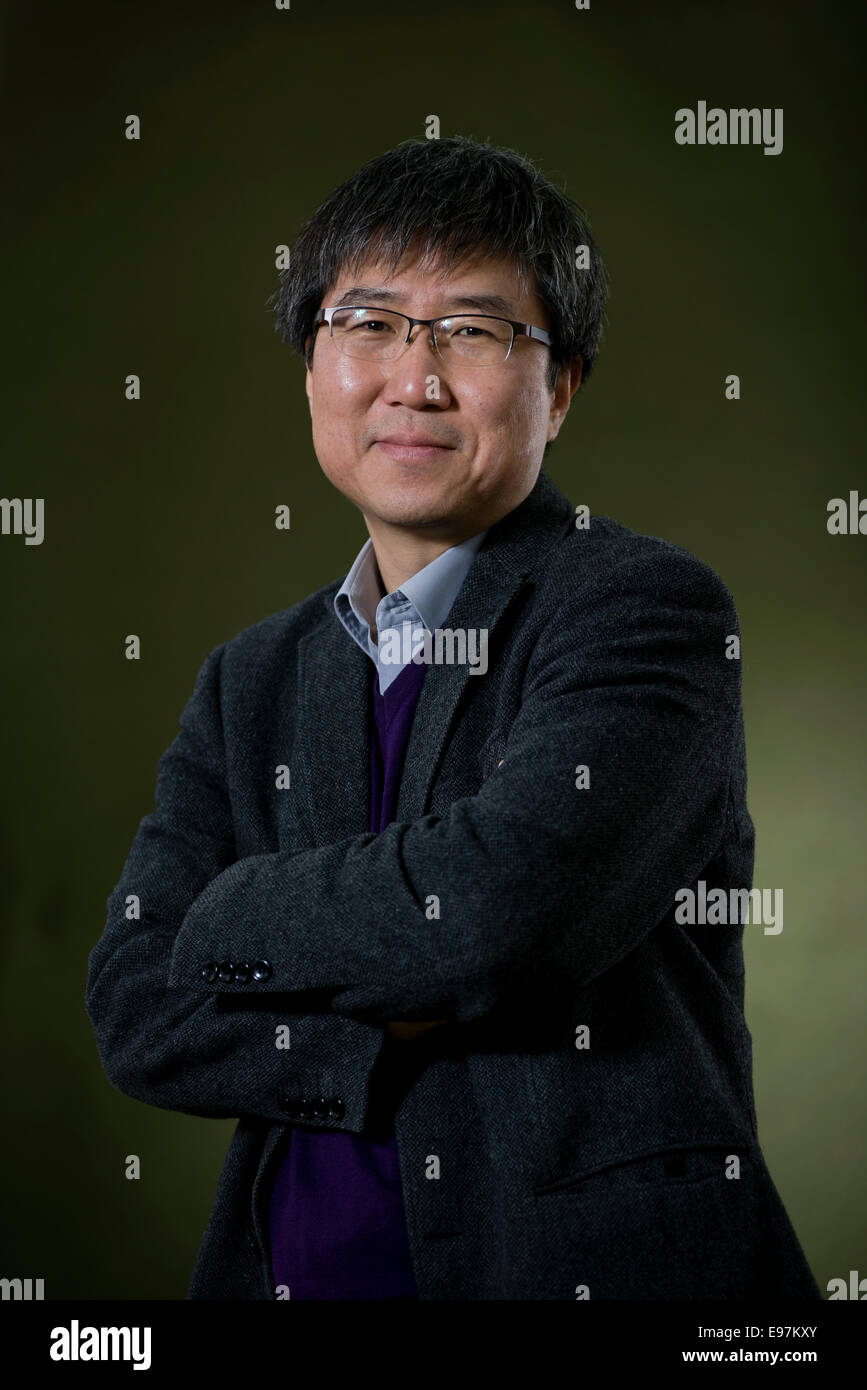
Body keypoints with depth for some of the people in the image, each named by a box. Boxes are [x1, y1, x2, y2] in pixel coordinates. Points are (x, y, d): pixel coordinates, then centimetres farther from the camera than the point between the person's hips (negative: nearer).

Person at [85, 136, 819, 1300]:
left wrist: (238, 918, -9)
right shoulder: (253, 683, 7)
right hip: (294, 1262, 5)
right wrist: (398, 1042, -17)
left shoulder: (650, 611, -10)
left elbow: (504, 901, -25)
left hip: (605, 1260, -5)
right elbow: (135, 1009, -2)